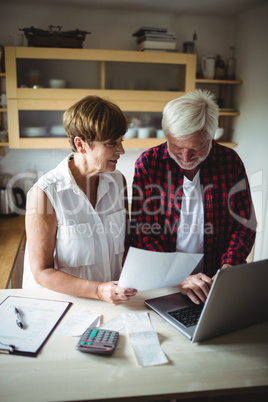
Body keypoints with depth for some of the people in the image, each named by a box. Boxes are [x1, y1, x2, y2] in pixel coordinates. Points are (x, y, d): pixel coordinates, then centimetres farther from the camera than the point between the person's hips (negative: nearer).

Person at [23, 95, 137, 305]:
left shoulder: (118, 181, 2)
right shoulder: (45, 193, -15)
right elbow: (41, 271, -11)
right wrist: (98, 290, -21)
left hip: (114, 299, 3)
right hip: (61, 301, -3)